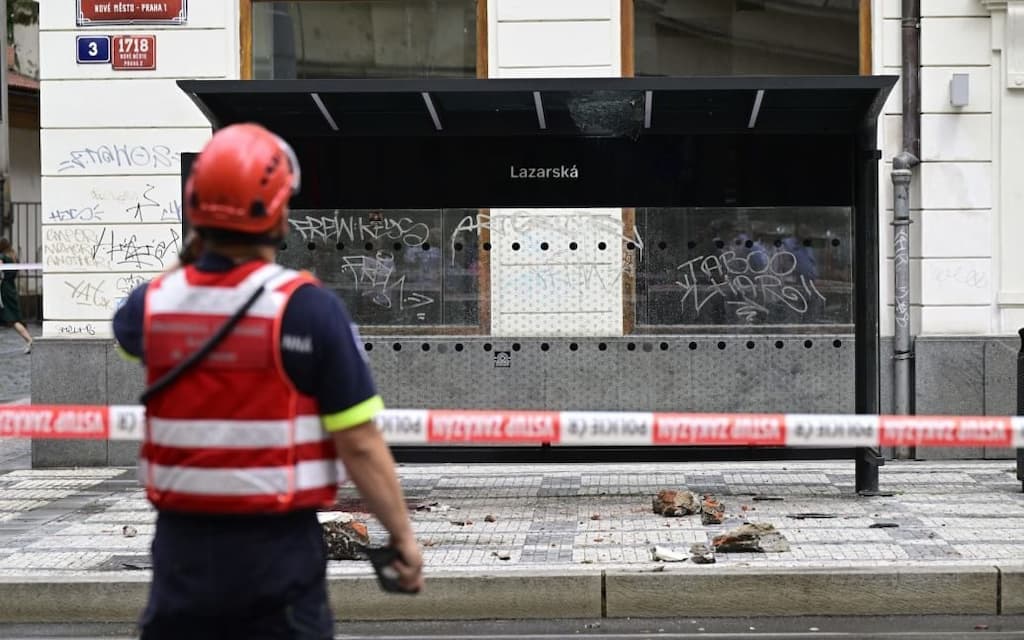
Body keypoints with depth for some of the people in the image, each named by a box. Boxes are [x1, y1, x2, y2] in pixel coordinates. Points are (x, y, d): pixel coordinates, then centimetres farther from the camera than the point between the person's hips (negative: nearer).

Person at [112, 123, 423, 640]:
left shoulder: (152, 303, -2)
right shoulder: (308, 308, -14)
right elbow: (359, 445, -12)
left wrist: (191, 259, 24)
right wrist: (403, 535, -1)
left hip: (182, 544, 4)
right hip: (278, 549, -3)